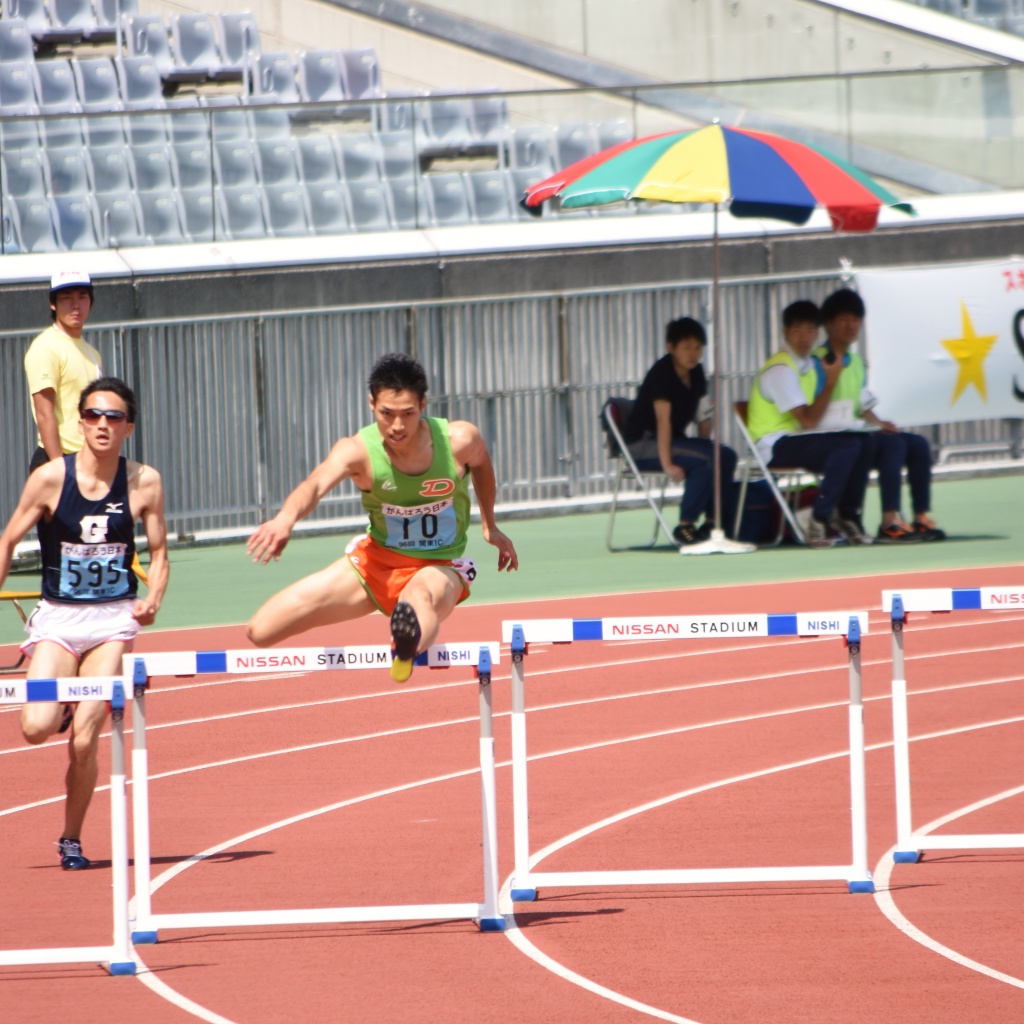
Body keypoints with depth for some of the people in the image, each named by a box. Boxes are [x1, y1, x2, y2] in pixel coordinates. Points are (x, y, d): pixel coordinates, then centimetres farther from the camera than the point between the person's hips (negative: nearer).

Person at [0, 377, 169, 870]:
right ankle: (65, 705, 20)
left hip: (113, 619, 0)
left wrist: (152, 599, -14)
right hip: (58, 617, 0)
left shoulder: (144, 483, -5)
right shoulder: (50, 478, -8)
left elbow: (158, 552, 4)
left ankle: (71, 840, 12)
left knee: (84, 741, -9)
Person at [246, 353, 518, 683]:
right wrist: (285, 519, -66)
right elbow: (316, 483, -44)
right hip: (377, 560, 2)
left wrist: (489, 526, 21)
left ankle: (408, 648, -77)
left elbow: (481, 463, 10)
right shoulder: (357, 451, -22)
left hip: (440, 568, -2)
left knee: (423, 593, -43)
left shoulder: (459, 440, -17)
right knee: (261, 631, -6)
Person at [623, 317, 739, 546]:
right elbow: (663, 420, -24)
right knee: (706, 460, -27)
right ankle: (685, 527, -22)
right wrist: (667, 464, -29)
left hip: (675, 440, 8)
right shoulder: (662, 373, -17)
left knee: (726, 456, -10)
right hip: (643, 444, -8)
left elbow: (704, 417, 11)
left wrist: (705, 448, -2)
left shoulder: (696, 373, 7)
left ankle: (714, 523, -6)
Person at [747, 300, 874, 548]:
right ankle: (820, 519, -25)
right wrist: (831, 381, -16)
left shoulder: (808, 364, 13)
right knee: (847, 445, -26)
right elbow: (809, 421, -21)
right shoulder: (780, 369, -16)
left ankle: (847, 515, -3)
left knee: (864, 442, -8)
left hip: (795, 437, 8)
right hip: (775, 445, -8)